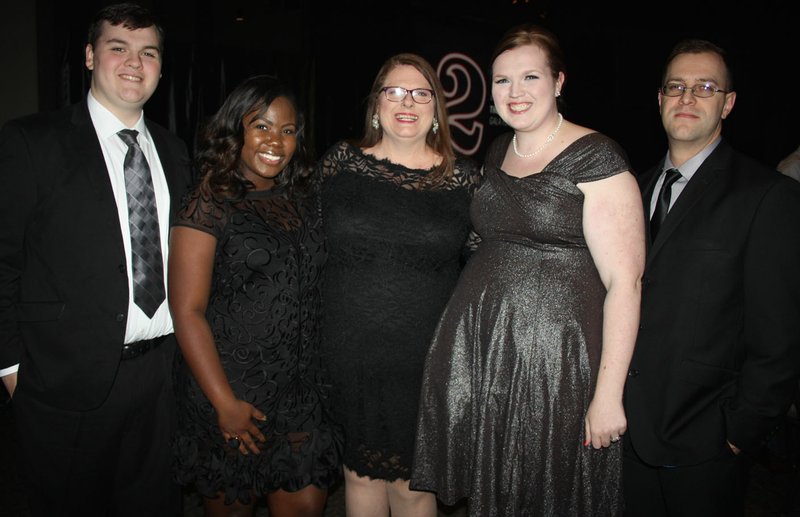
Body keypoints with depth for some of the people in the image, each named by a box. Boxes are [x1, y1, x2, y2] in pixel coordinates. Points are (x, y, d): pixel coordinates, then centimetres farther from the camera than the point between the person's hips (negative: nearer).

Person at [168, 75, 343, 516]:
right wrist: (225, 403, -16)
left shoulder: (304, 199, 8)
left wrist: (320, 373, 5)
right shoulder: (209, 205, -9)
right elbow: (187, 311, -13)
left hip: (301, 391, 5)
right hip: (232, 393, -4)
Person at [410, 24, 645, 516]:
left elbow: (625, 281, -16)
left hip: (554, 358, -6)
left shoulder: (595, 158, -11)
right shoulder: (498, 151, 10)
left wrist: (608, 394, -19)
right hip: (479, 349, 6)